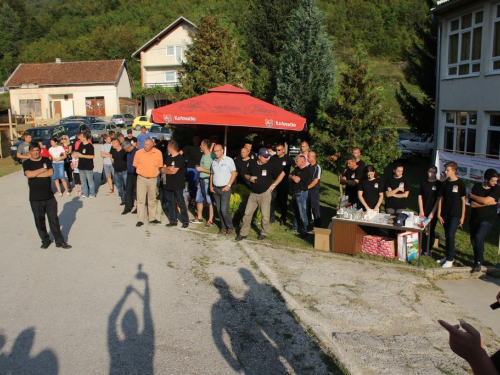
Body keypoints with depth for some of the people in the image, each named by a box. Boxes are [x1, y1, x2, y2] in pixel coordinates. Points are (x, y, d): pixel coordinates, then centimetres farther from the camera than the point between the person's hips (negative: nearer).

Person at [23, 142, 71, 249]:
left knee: (54, 219, 5)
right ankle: (45, 240, 24)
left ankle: (59, 241, 13)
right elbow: (29, 174, -18)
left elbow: (51, 173, -10)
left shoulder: (46, 160, 5)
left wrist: (35, 174, -12)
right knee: (39, 220, 8)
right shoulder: (27, 163, 1)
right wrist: (43, 169, -10)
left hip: (49, 196, 1)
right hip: (35, 199, -1)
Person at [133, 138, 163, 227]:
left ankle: (152, 218, 25)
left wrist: (154, 172, 3)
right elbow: (135, 165, 5)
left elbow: (159, 166, 8)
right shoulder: (139, 152, -6)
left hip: (153, 179, 2)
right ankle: (140, 220, 1)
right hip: (141, 178, -2)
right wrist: (143, 172, 4)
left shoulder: (158, 153, -4)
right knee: (140, 200, -3)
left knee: (152, 200, 13)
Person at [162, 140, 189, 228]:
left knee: (181, 203, -2)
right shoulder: (168, 157, 13)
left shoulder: (179, 158, -11)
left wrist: (166, 169, -1)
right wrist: (169, 168, -13)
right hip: (169, 184, 8)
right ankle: (173, 221, 21)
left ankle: (185, 221, 5)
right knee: (170, 204, 12)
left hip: (178, 185, -8)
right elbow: (163, 169, 6)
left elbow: (174, 171, -16)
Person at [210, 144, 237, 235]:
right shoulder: (214, 162, 11)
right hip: (215, 189, 6)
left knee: (224, 210, -11)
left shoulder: (228, 160, -6)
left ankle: (230, 227, 5)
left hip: (225, 189, -6)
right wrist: (211, 186, 8)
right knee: (219, 210, 8)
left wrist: (228, 185, -12)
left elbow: (234, 173, -6)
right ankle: (223, 227, 20)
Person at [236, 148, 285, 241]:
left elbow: (282, 174, 1)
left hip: (265, 194, -3)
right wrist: (250, 178, -8)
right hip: (253, 193, 3)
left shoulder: (270, 165, -9)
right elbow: (247, 175, 15)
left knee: (265, 215, 3)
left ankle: (264, 233, 23)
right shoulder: (252, 164, 0)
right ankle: (243, 233, 14)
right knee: (247, 213, 4)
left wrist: (274, 184, -4)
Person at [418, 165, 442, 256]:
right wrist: (421, 211, -2)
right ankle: (424, 250, 9)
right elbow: (420, 197, 6)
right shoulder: (424, 183, 6)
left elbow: (439, 199, -5)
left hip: (433, 212, -2)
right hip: (423, 211, 2)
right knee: (421, 230, -1)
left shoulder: (439, 184, -3)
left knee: (431, 231, 6)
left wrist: (432, 213, -10)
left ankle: (429, 250, 18)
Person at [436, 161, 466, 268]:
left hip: (455, 215, -5)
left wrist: (462, 216, -5)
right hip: (445, 214, 5)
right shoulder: (445, 184, 7)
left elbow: (463, 200, -3)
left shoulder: (460, 184, -6)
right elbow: (441, 199, 9)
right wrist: (439, 214, 4)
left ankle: (450, 260, -2)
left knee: (451, 236, -10)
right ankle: (448, 256, 23)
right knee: (447, 236, 11)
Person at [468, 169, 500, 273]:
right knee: (473, 241, 13)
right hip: (474, 219, 4)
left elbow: (485, 200, -21)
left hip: (487, 220, -4)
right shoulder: (477, 187, -2)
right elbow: (472, 204, -11)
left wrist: (472, 196, -8)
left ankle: (478, 262, -10)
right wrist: (489, 203, -15)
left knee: (478, 238, -23)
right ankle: (479, 259, 37)